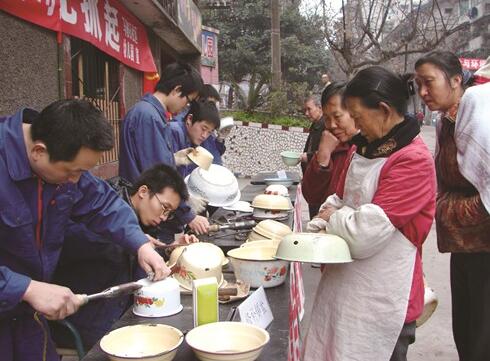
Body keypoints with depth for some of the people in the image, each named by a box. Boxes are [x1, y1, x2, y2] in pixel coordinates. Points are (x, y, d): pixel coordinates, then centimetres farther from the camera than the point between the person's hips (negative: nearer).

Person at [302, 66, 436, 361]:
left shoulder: (414, 161, -19)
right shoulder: (368, 148, 9)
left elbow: (366, 231, -24)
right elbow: (341, 199, 18)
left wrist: (332, 218, -6)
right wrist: (329, 214, -3)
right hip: (346, 284, 8)